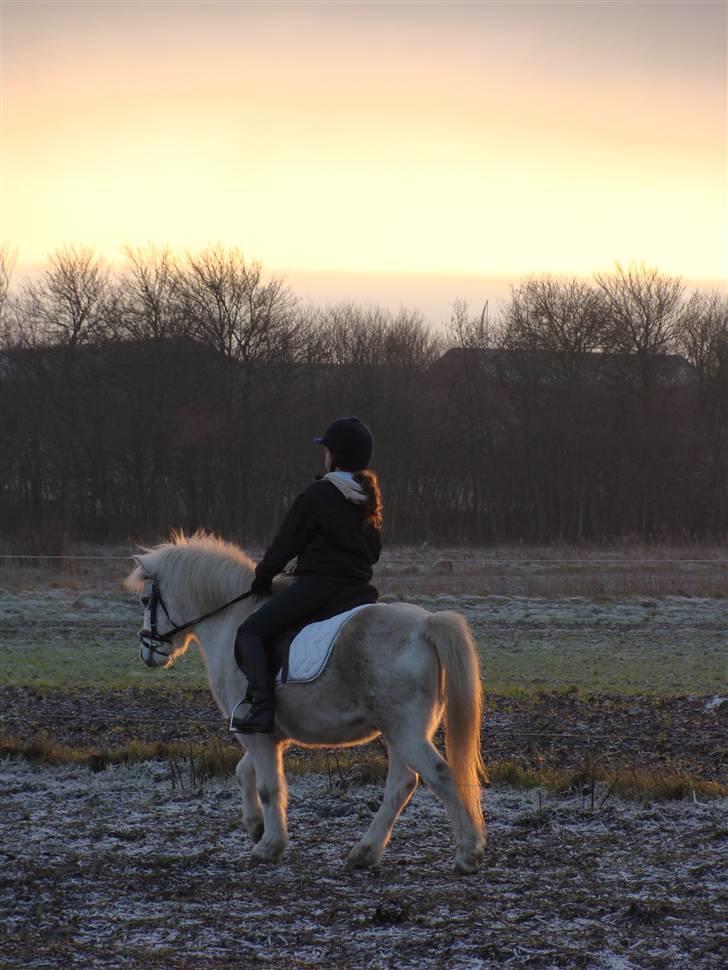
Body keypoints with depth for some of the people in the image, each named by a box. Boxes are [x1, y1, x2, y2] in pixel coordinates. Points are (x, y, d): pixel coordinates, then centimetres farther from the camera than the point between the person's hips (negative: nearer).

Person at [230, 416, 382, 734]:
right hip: (359, 591, 8)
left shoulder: (319, 493, -9)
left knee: (251, 632, -6)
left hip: (317, 586, -7)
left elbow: (286, 542, -3)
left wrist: (262, 578, 10)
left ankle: (261, 706, -24)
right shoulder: (370, 496, 14)